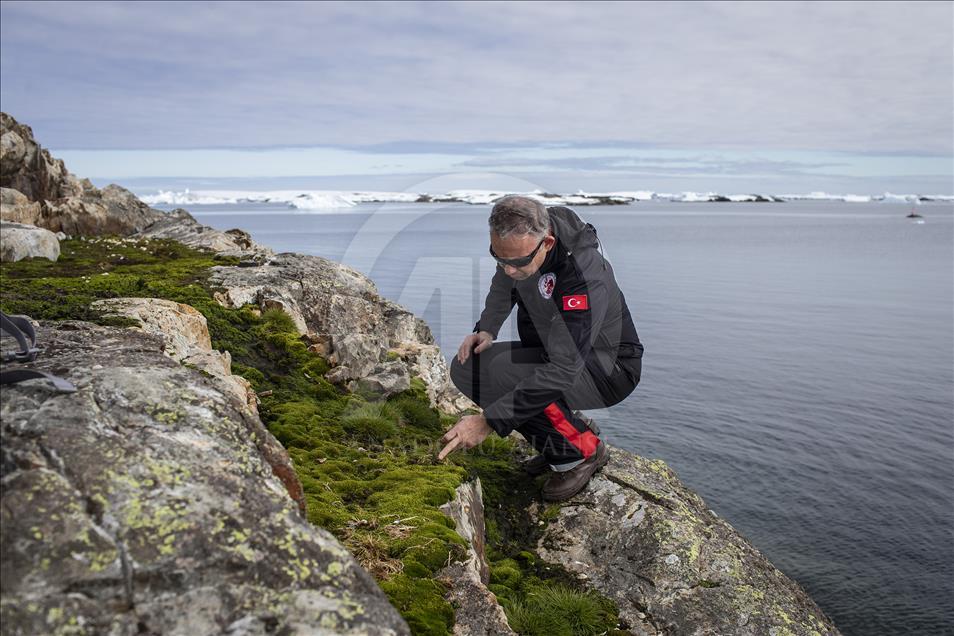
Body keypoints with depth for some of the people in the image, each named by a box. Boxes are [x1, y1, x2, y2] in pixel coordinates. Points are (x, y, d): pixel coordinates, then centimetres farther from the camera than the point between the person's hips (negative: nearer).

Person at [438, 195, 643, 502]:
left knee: (501, 375, -31)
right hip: (555, 351, 8)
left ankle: (584, 449, -6)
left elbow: (563, 371, -39)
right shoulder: (519, 240, -11)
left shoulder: (586, 276, -35)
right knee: (465, 368, -7)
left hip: (608, 369, -8)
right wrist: (485, 330, -6)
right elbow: (504, 285, 13)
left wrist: (488, 422, -39)